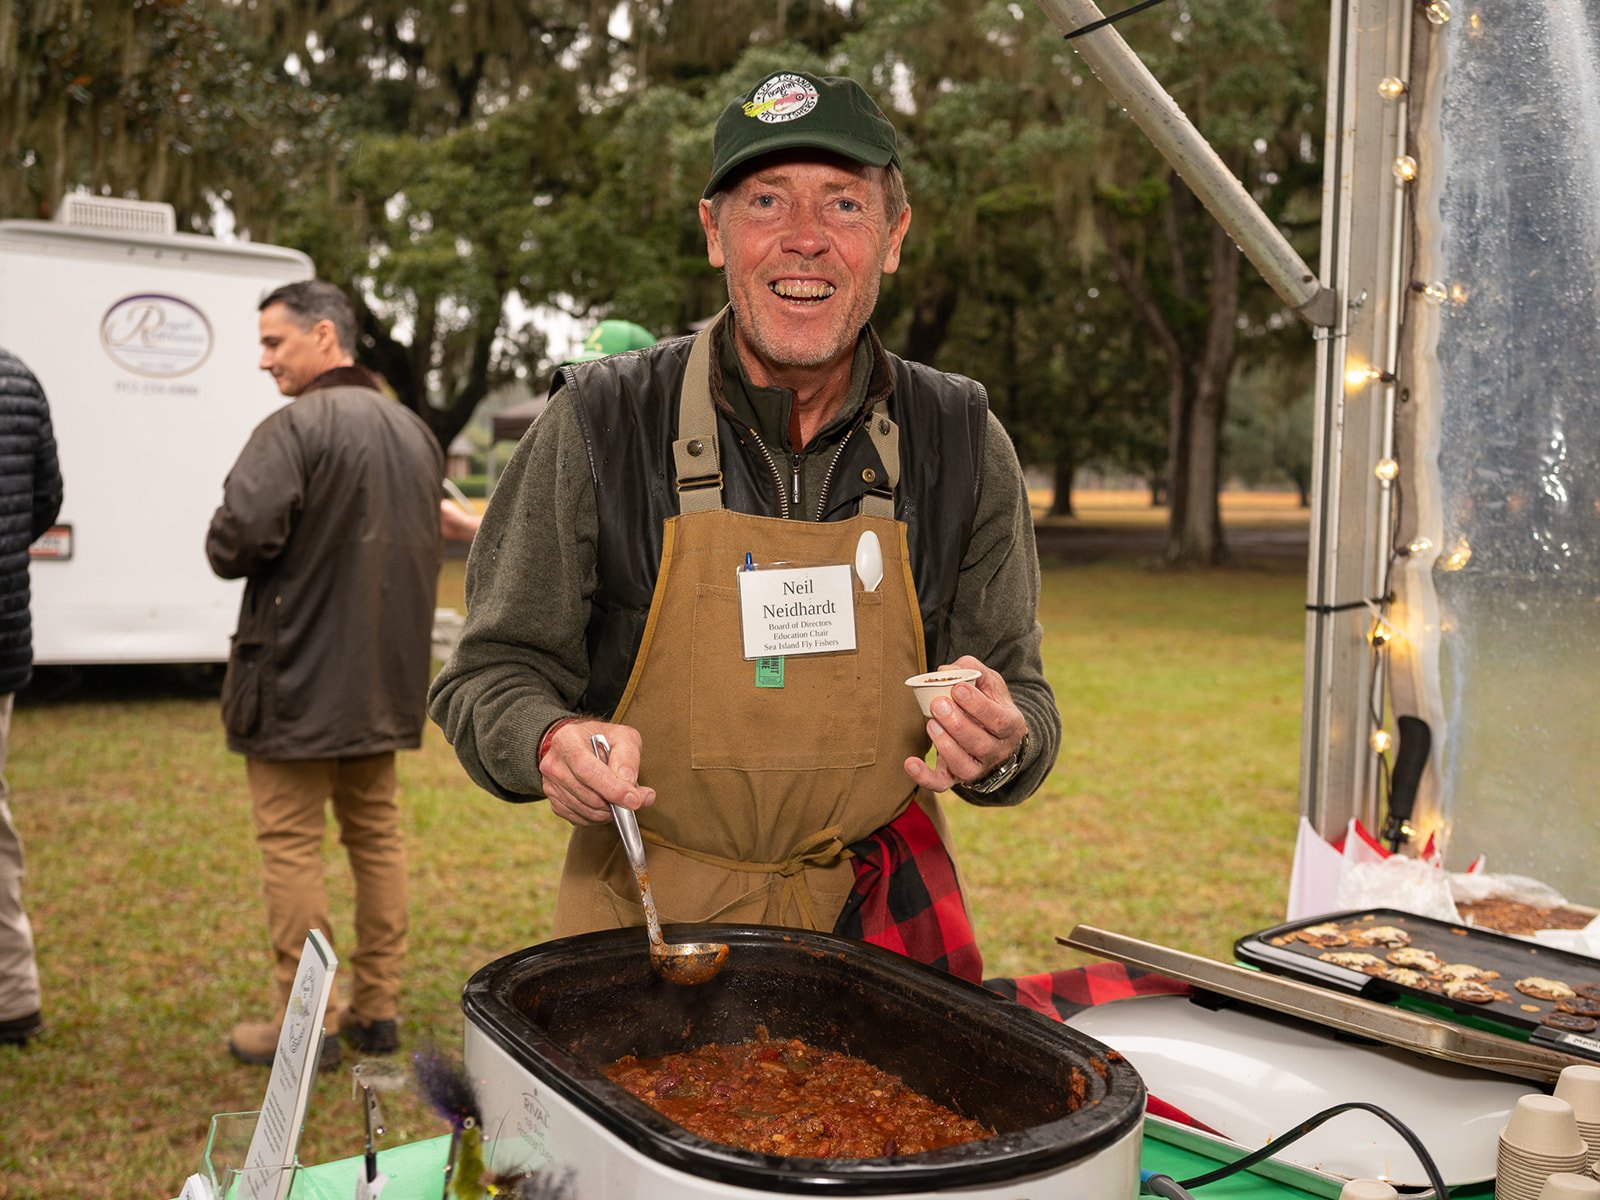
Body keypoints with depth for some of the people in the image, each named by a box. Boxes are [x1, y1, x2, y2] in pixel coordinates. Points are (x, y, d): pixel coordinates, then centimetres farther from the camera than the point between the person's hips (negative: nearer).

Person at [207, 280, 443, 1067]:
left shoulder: (296, 428, -16)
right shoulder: (414, 432, 11)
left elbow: (236, 543, -24)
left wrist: (229, 550, -3)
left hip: (299, 677, -8)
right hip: (387, 678, 8)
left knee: (290, 842, 2)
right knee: (376, 831, 15)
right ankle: (377, 1008, 21)